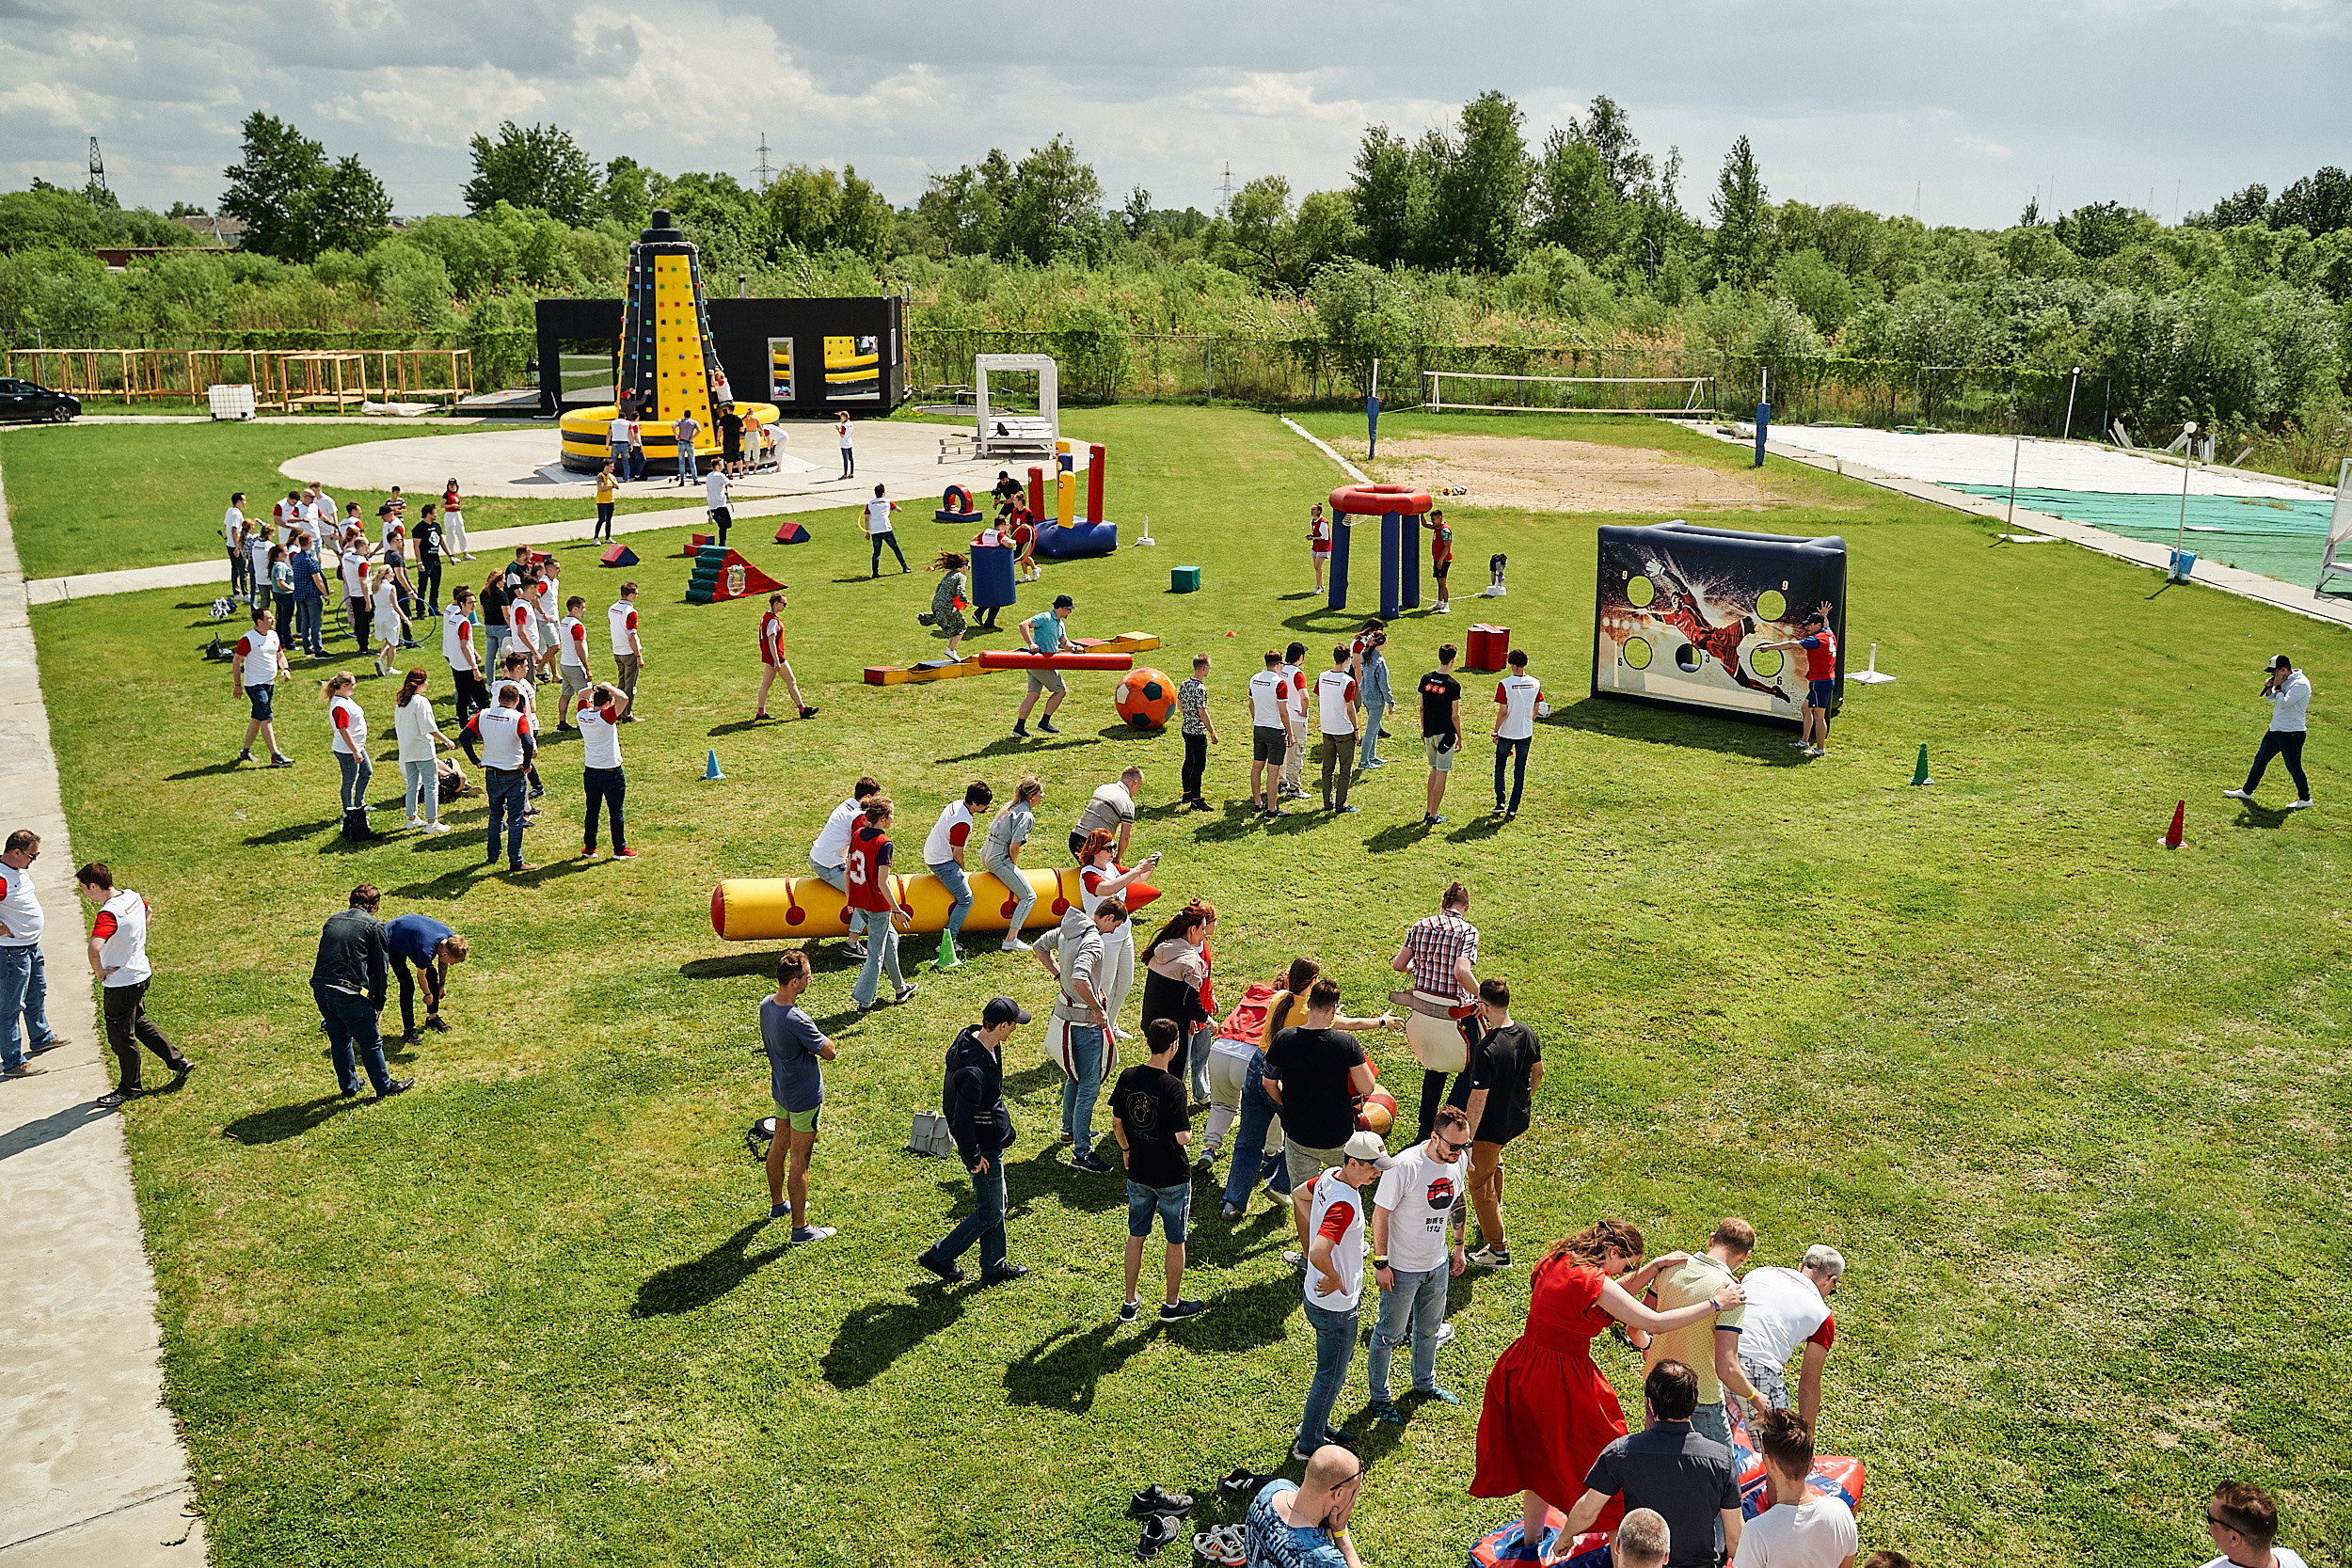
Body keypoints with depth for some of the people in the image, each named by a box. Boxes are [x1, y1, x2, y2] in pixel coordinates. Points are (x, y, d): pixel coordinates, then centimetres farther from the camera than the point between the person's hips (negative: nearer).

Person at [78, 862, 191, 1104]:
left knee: (121, 1037, 9)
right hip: (140, 973, 9)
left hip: (121, 983, -9)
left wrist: (100, 973, -25)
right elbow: (148, 912, 23)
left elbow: (94, 949, -44)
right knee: (139, 1023, 27)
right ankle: (178, 1060, 33)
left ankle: (129, 1088, 26)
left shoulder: (109, 914, -29)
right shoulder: (132, 896, -2)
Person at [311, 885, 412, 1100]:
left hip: (320, 989, 6)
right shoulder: (374, 926, -1)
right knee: (370, 1042, 9)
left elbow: (325, 956, 20)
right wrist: (379, 1005, 6)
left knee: (339, 1040, 22)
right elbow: (380, 968, -1)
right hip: (348, 993, -6)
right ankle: (384, 1087, 21)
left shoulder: (332, 920, 17)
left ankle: (348, 1086, 35)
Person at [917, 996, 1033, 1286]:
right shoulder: (974, 1070, -34)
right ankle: (939, 1256, 20)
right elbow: (962, 1118, -30)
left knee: (995, 1206, 21)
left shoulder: (974, 1040, -2)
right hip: (984, 1148, -10)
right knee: (989, 1213, 6)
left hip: (990, 1141, 10)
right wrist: (974, 1157, -18)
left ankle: (995, 1267, 34)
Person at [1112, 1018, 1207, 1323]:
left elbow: (1116, 1123, 3)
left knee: (1136, 1236, 19)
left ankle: (1129, 1304, 28)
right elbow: (1182, 1137, -25)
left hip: (1138, 1172, 5)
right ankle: (1172, 1305, 27)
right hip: (1172, 1177, -5)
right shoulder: (1173, 1086, -23)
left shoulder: (1127, 1077, -7)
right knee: (1176, 1241, 14)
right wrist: (1190, 1129, -3)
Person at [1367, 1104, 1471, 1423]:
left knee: (1429, 1327, 25)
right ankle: (1379, 1398, 30)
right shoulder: (1404, 1166, -29)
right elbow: (1380, 1214, -20)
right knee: (1390, 1334, 11)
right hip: (1402, 1267, -6)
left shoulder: (1457, 1160, -9)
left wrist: (1458, 1246, 14)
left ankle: (1425, 1384, 48)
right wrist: (1381, 1263, -17)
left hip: (1438, 1263, 6)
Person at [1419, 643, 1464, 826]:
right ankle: (1433, 816, 3)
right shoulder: (1453, 685, -15)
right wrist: (1460, 738, 0)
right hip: (1445, 734, -5)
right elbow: (1455, 716, -11)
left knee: (1434, 769, 20)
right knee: (1442, 773, 2)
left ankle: (1429, 810, 22)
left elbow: (1421, 708, 8)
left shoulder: (1426, 679, 0)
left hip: (1429, 733, 5)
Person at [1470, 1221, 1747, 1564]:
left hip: (1521, 1375, 8)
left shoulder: (1556, 1262, 3)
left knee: (1538, 1459, 27)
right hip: (1563, 1382, -8)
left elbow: (1616, 1294, 16)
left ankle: (1530, 1542, 44)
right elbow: (1655, 1323, -22)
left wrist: (1655, 1266, 6)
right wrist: (1716, 1304, -15)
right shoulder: (1593, 1281, -22)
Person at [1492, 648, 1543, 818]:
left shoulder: (1505, 684, -15)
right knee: (1520, 771, 9)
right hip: (1526, 734, 3)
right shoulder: (1535, 684, -3)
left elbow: (1502, 712, -14)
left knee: (1500, 768, 15)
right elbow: (1535, 711, 6)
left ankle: (1500, 803, 7)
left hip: (1506, 734, -3)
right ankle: (1513, 809, 9)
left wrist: (1495, 731, -3)